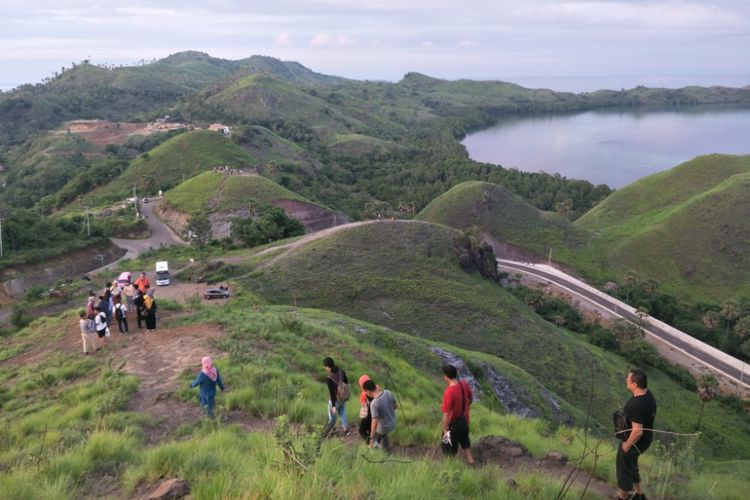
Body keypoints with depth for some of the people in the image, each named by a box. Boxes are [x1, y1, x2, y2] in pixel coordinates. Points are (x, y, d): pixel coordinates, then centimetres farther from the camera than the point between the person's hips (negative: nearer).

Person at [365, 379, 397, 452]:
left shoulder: (374, 404, -35)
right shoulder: (388, 392, -18)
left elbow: (374, 423, -30)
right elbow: (395, 406, -1)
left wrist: (372, 439, -21)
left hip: (384, 427, -5)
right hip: (393, 423, 5)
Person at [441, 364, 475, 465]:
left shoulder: (449, 392, -33)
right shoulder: (464, 384, -12)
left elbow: (446, 413, -28)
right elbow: (471, 398, 7)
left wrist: (445, 429, -17)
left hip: (453, 424, -6)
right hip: (464, 420, 6)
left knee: (451, 448, 17)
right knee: (465, 442, 29)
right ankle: (470, 460, 40)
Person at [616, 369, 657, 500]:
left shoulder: (637, 405, -36)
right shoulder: (648, 394, -7)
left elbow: (637, 431, -31)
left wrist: (627, 445, -17)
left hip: (636, 441, -9)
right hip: (646, 438, 9)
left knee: (624, 467, 13)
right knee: (631, 464, 28)